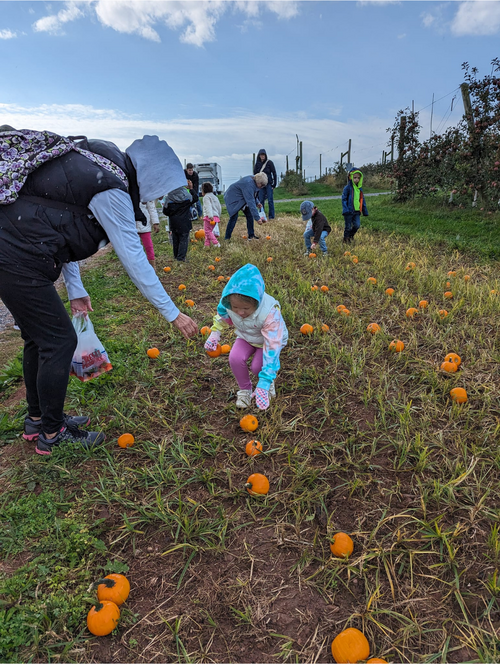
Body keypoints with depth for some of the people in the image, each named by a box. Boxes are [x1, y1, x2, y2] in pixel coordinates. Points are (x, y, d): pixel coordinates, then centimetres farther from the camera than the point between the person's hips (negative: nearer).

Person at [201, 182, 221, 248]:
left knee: (208, 231, -6)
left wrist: (210, 216, -27)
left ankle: (216, 243, -16)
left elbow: (208, 207, -18)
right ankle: (207, 244, 16)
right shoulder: (215, 197, 21)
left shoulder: (206, 197, -5)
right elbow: (219, 207, 23)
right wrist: (218, 216, 29)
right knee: (209, 231, 15)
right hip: (216, 217, 9)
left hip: (209, 217, -9)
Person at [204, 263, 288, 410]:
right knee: (235, 358, -25)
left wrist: (263, 384, -42)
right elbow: (222, 315, 0)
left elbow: (272, 347, -40)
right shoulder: (228, 302, -28)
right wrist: (215, 333, -5)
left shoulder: (270, 313, -41)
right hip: (246, 337, 4)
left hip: (270, 338, -3)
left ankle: (270, 382, 11)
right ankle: (245, 389, 3)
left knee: (257, 366, -26)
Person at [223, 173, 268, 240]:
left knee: (249, 214, 1)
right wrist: (257, 218, -40)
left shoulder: (253, 181, -6)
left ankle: (251, 235, 7)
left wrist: (257, 203, 1)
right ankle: (227, 238, -10)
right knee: (234, 217, -16)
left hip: (242, 198, 9)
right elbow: (250, 202, -38)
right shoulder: (249, 184, -34)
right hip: (233, 198, -9)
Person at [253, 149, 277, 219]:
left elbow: (274, 173, -2)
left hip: (269, 184, -3)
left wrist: (274, 184, -7)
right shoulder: (257, 164, 6)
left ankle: (271, 216, 2)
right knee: (261, 200, 3)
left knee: (270, 200, -4)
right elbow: (255, 174, 12)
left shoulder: (269, 162, -3)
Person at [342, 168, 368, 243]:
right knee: (348, 227, 3)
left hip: (357, 211, 5)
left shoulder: (359, 189, 13)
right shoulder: (347, 188, -6)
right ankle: (346, 239, 19)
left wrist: (365, 211, 18)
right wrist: (345, 210, -20)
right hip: (349, 211, -5)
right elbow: (344, 199, -10)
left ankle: (350, 236, 21)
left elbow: (362, 200, 19)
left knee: (357, 225, -2)